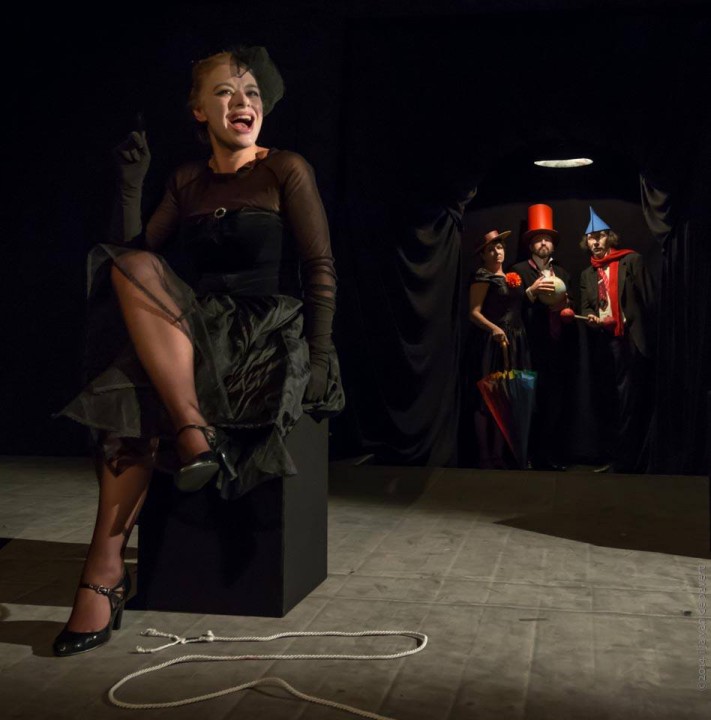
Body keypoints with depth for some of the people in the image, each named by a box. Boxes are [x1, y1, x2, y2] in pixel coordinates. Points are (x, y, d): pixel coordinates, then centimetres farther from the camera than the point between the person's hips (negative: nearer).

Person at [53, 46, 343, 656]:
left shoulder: (286, 171, 3)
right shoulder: (189, 182, 17)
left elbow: (321, 270, -3)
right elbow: (136, 247, 12)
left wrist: (320, 356, -13)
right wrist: (130, 186, 1)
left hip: (269, 339, -4)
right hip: (200, 340, 4)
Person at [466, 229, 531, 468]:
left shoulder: (511, 277, 17)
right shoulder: (481, 276, -5)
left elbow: (515, 306, 17)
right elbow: (474, 313, -13)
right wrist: (494, 328, -27)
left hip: (513, 343, 8)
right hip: (490, 342, -7)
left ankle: (498, 455, 12)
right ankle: (485, 457, -4)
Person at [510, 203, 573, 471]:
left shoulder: (563, 274, 21)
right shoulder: (520, 270, 7)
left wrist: (565, 306, -3)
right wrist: (532, 291, -20)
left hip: (558, 348, 4)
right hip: (532, 346, -4)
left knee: (556, 405, -2)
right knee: (532, 405, -9)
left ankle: (552, 456, 5)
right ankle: (530, 456, -2)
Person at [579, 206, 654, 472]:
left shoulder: (631, 260, 2)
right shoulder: (587, 274, 18)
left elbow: (649, 299, -3)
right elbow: (585, 307, 15)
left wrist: (650, 336, -10)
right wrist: (590, 318, -8)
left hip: (631, 341, -6)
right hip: (603, 344, 6)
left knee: (629, 403, -7)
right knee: (609, 404, 10)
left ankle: (625, 460, -2)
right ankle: (616, 456, 19)